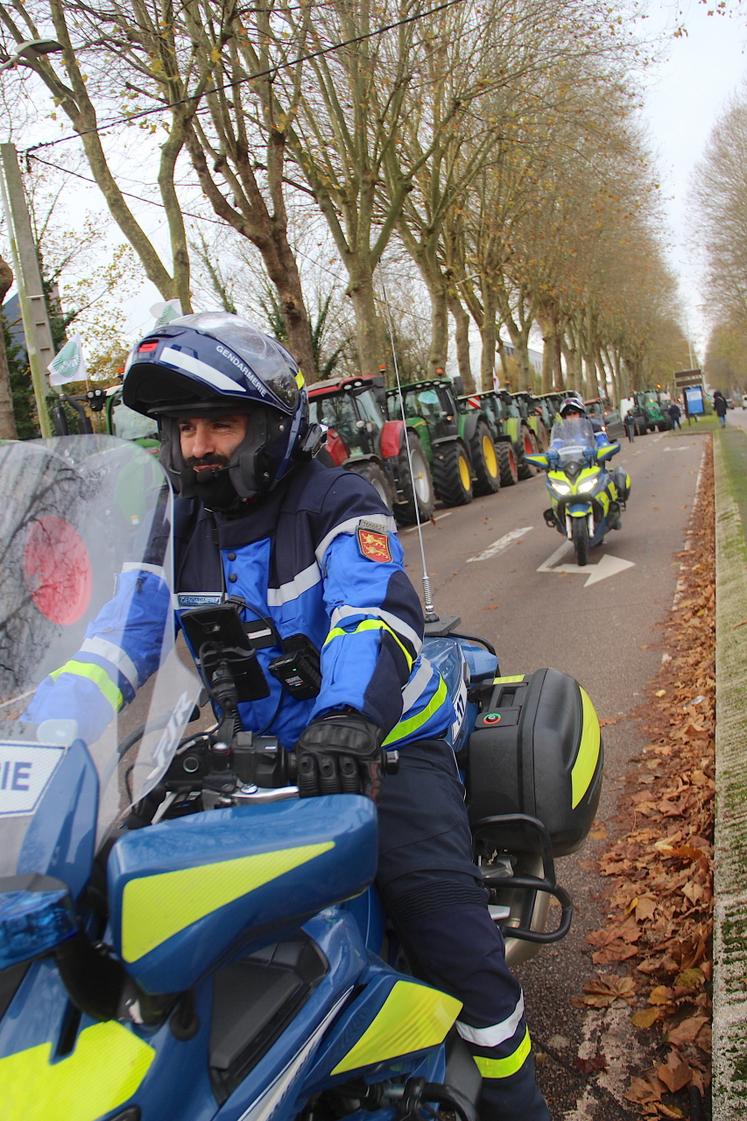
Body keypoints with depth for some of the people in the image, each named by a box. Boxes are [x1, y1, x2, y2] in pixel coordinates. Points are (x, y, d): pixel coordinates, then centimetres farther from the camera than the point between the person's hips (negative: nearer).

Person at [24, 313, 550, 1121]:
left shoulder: (336, 503, -10)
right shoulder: (178, 532, 7)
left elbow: (376, 609, -26)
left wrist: (350, 717, -46)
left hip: (381, 742, -4)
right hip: (258, 753, 5)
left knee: (437, 905, -17)